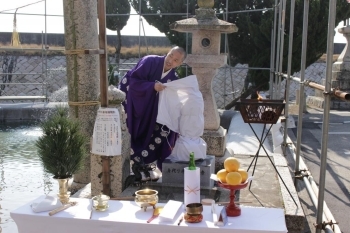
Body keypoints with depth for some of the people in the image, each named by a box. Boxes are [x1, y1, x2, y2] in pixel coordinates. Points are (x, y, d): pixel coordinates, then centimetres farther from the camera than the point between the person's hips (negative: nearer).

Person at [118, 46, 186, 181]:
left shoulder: (173, 78, -4)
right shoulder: (150, 61, -20)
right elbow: (133, 80, -25)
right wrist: (153, 85, -35)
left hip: (147, 108, 6)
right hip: (129, 98, -6)